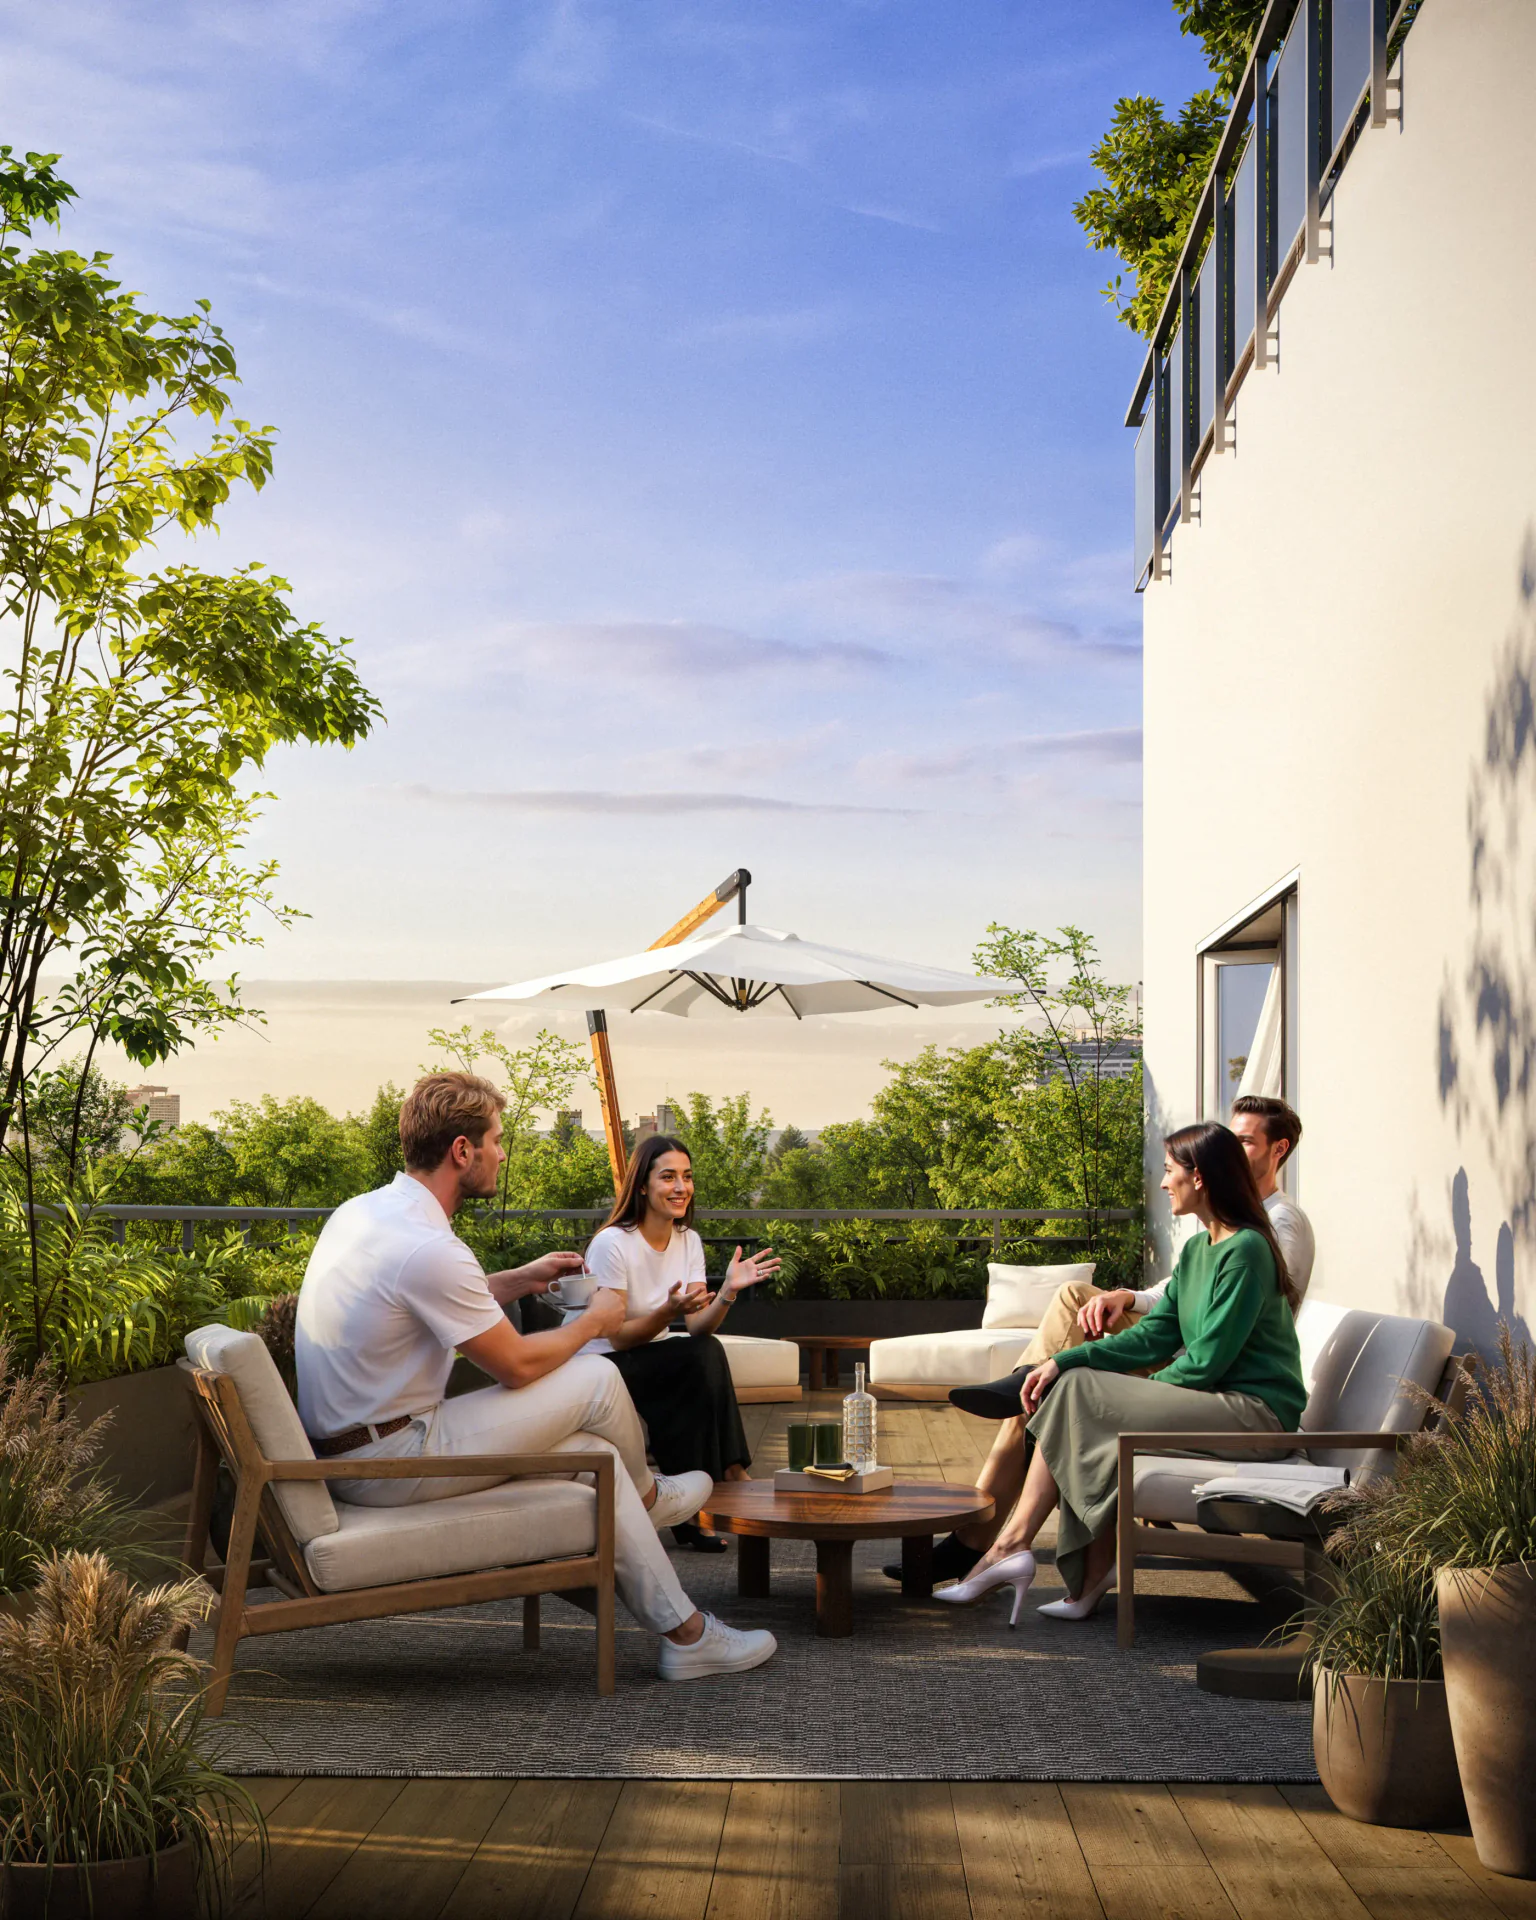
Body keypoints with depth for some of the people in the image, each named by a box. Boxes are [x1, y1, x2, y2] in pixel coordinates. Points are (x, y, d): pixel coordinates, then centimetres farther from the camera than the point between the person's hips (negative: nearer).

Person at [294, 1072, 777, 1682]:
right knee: (597, 1380, -5)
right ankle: (645, 1494, 27)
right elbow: (517, 1364, -15)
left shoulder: (361, 1211, 6)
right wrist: (596, 1319, 3)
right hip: (394, 1458, -10)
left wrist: (522, 1278, 21)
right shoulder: (428, 1248, -26)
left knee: (594, 1453, 12)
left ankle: (683, 1634, 19)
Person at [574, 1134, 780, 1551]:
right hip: (600, 1368, -6)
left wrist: (728, 1291, -24)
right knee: (705, 1356, -30)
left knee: (706, 1353, -28)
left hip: (654, 1366, 6)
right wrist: (669, 1310, -31)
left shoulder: (689, 1241, 4)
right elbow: (618, 1336, -16)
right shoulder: (613, 1243, -16)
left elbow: (698, 1327, -6)